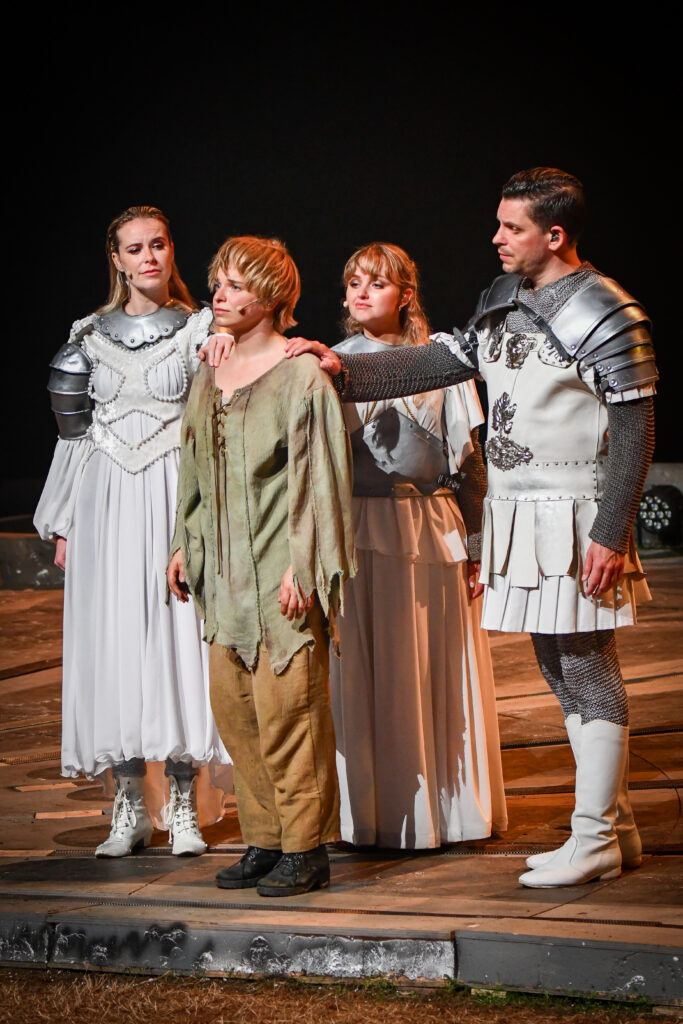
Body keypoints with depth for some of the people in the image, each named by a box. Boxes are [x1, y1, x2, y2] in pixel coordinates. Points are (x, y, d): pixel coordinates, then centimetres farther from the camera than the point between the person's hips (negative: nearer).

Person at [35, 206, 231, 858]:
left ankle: (183, 805, 5)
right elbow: (75, 432, 13)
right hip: (108, 503, 2)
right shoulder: (90, 335, 10)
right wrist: (63, 522, 10)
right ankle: (130, 808, 9)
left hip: (179, 494, -2)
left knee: (178, 637, -4)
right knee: (113, 641, 1)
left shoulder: (200, 331, 4)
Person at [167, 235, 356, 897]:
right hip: (224, 569, 7)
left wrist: (303, 566, -15)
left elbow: (319, 477, -11)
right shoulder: (209, 377, 14)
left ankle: (307, 848, 3)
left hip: (282, 571, -7)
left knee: (287, 705, -6)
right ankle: (264, 840, 17)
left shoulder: (302, 374, -8)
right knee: (232, 705, 7)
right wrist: (185, 544, 17)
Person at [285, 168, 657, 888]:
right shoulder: (502, 301, 12)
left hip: (572, 516, -8)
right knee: (560, 670, 12)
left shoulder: (606, 314, -12)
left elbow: (634, 430, -13)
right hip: (516, 511, 8)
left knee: (590, 671, -2)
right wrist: (344, 371, 5)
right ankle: (615, 824, 21)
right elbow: (438, 364, 15)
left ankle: (594, 840, 5)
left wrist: (610, 533, -17)